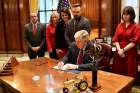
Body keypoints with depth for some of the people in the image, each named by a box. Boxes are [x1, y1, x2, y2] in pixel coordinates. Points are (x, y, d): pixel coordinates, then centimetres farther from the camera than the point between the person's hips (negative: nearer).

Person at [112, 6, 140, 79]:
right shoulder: (120, 25, 11)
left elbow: (134, 42, -10)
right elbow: (115, 39, 5)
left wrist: (123, 50, -14)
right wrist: (119, 50, -10)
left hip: (130, 54, -4)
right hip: (119, 53, 4)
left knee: (129, 76, 0)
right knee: (118, 75, 6)